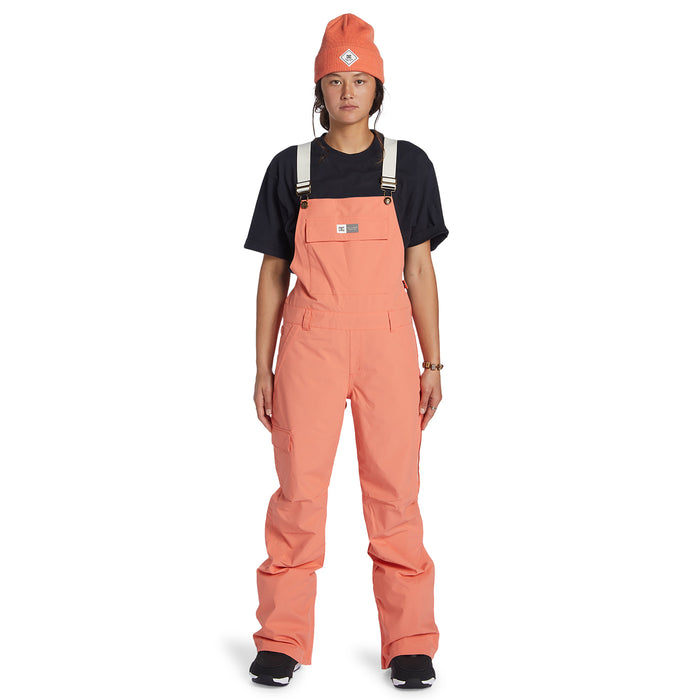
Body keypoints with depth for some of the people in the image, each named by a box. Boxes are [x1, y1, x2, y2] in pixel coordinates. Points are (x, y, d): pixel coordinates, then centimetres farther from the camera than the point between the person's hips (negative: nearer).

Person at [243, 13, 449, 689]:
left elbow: (419, 271, 7)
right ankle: (281, 642, 12)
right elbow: (273, 273, 8)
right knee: (298, 490, 0)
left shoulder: (408, 165, 7)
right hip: (309, 344, 0)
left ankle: (410, 645, 12)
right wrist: (263, 367, 4)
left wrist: (433, 364, 3)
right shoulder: (290, 168, 7)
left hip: (387, 342, 0)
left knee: (395, 493, 1)